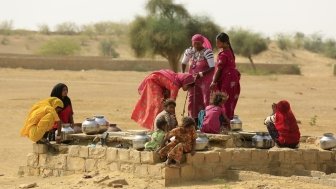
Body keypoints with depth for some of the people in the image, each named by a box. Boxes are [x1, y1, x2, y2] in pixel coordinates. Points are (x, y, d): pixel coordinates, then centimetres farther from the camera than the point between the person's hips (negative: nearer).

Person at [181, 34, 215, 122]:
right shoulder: (189, 51, 1)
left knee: (206, 100, -7)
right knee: (192, 100, 7)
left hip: (205, 80, -6)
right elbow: (183, 63, 18)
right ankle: (194, 119, 14)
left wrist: (201, 74, -26)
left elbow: (212, 68, -19)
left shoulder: (207, 52, -16)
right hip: (193, 80, 6)